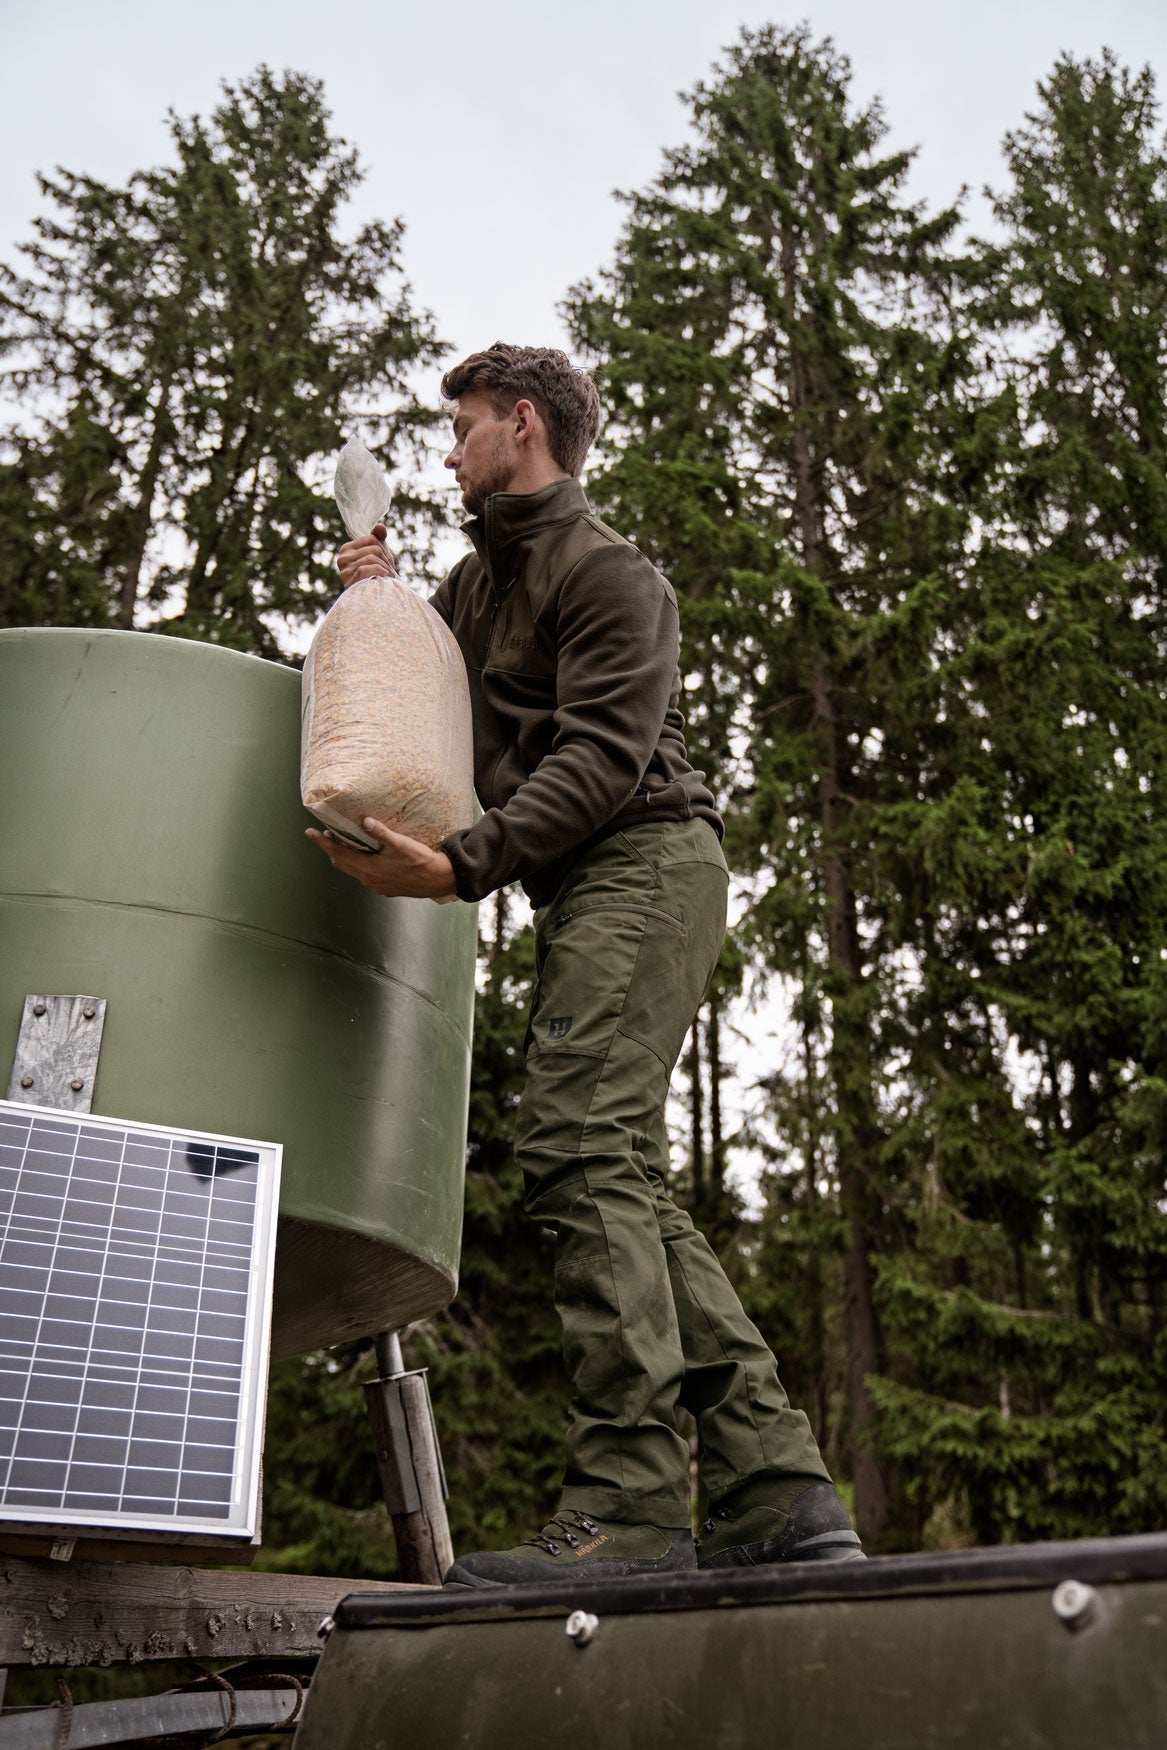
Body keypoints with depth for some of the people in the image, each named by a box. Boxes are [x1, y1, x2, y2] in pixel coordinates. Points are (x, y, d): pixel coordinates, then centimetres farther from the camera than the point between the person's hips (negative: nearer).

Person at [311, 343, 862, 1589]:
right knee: (621, 1184, 2)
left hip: (643, 861, -9)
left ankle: (627, 1508, -21)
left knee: (579, 1146, -21)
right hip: (586, 890, 9)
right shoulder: (478, 577, 26)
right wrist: (374, 602, 17)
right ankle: (777, 1490, 2)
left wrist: (465, 865, -27)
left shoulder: (605, 571, -2)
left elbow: (604, 753, -15)